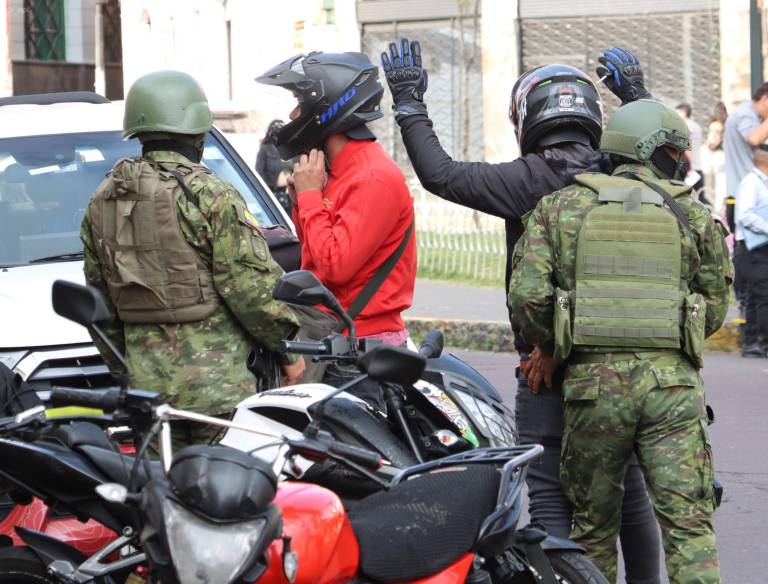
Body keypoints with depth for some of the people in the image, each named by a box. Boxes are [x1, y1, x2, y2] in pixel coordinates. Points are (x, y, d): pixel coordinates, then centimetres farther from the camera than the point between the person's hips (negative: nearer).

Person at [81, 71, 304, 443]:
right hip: (216, 382, -6)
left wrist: (121, 367, 25)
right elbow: (252, 284, -11)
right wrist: (288, 348, 1)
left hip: (145, 380, 6)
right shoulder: (212, 196, -10)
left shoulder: (101, 203, 10)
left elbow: (99, 301, 15)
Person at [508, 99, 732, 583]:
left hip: (593, 379, 1)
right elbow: (715, 309, 11)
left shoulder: (562, 206, 10)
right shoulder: (695, 215, 9)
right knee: (689, 525, -3)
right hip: (672, 378, -1)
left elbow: (527, 293, -1)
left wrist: (546, 349, 16)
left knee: (594, 524, 13)